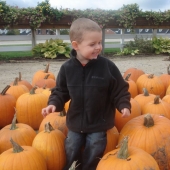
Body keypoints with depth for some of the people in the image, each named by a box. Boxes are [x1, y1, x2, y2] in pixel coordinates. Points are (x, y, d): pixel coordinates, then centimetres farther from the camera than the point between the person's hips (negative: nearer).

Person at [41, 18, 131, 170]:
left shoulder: (108, 66, -15)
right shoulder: (67, 68, -11)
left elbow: (120, 90, -6)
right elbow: (61, 91, 2)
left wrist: (124, 105, -20)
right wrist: (54, 103, -13)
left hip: (99, 123, -2)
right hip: (75, 122, 2)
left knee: (92, 158, 12)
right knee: (71, 155, 17)